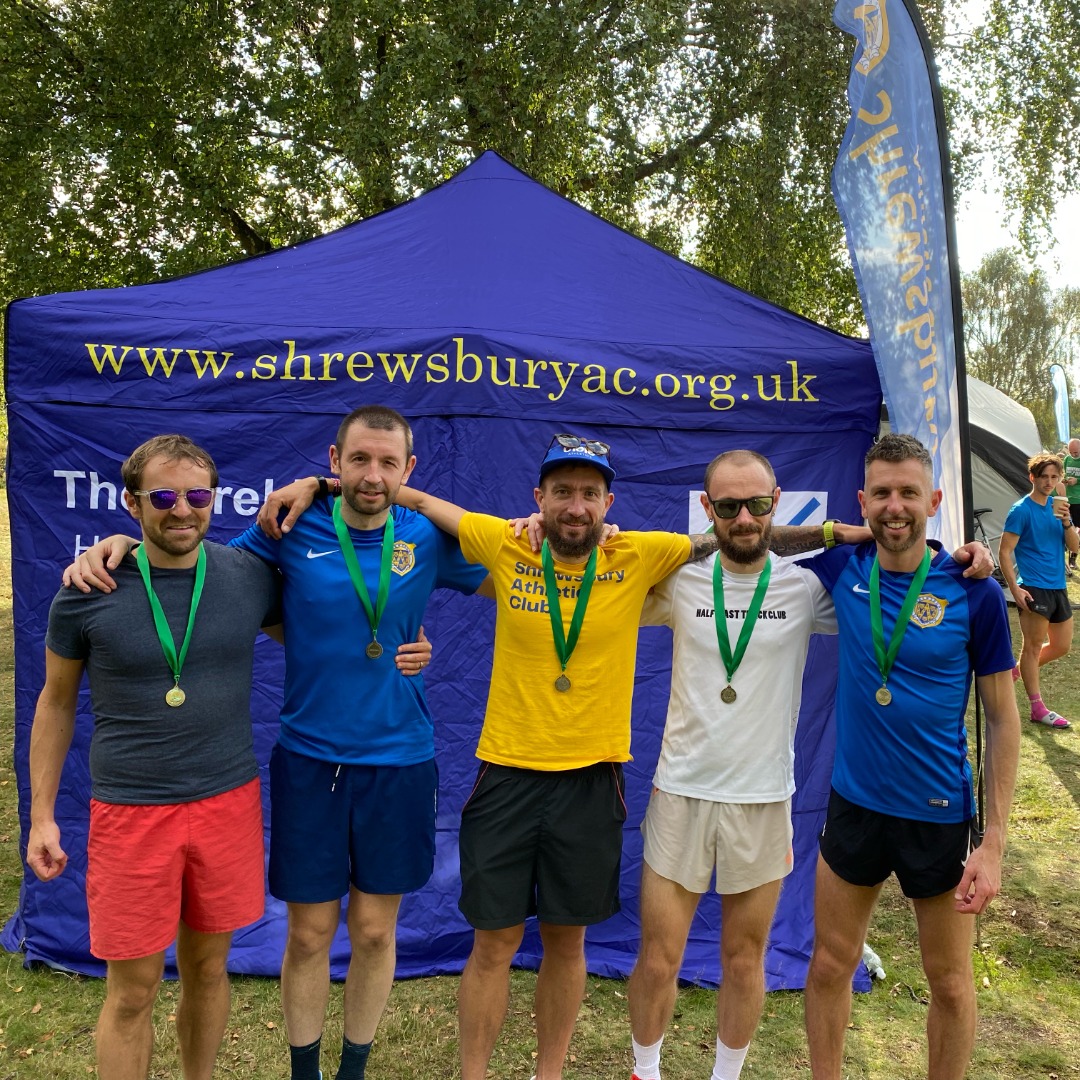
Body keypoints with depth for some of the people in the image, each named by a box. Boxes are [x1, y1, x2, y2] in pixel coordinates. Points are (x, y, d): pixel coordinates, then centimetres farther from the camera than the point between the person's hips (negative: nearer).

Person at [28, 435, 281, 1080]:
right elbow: (56, 701, 5)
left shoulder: (251, 576, -4)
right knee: (132, 992, 9)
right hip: (130, 810, -1)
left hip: (229, 802, 2)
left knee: (208, 968, 18)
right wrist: (42, 816, 5)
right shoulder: (87, 589, -7)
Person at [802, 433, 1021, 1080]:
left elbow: (1002, 718, -7)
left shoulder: (974, 592, -13)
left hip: (940, 815, -2)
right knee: (830, 966, 15)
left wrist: (994, 842, -9)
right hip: (854, 805, 2)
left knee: (950, 983, 17)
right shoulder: (842, 569, -6)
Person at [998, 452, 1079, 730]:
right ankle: (1037, 709, 7)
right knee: (1033, 646, -1)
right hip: (1033, 588, -7)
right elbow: (1004, 552, -11)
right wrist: (1015, 589, -18)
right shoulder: (1021, 510, -9)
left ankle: (1020, 669, 36)